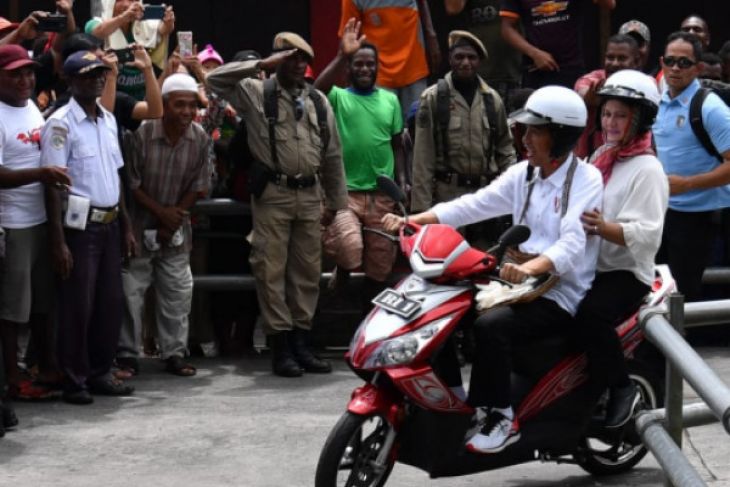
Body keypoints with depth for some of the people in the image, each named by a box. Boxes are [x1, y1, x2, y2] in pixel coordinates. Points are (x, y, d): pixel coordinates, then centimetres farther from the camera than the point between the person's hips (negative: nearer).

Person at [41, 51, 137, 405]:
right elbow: (52, 185, -14)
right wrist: (58, 242, -18)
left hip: (109, 224, 7)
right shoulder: (60, 124, -11)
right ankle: (74, 380, 10)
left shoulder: (109, 119, 11)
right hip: (79, 226, -7)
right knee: (77, 306, 0)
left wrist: (126, 227, 15)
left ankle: (100, 373, 23)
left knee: (111, 303, 11)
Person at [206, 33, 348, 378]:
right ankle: (281, 347, 3)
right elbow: (215, 79, -12)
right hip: (272, 194, -4)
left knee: (307, 272, 8)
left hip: (310, 195, 4)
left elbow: (333, 155, 15)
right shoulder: (256, 93, 0)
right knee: (272, 271, -3)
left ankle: (302, 344, 16)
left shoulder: (319, 101, 11)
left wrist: (336, 201, 15)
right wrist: (261, 64, -13)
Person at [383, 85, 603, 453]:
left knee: (490, 326, -30)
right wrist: (411, 220, -9)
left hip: (560, 294, -8)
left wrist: (530, 267, -46)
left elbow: (573, 242, -26)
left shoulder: (586, 179, -10)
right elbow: (473, 205, 4)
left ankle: (499, 417, -17)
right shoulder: (522, 174, 12)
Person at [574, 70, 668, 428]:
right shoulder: (601, 156, 16)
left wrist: (604, 227, -35)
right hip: (588, 264, 8)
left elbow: (647, 235, -21)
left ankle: (622, 389, -14)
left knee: (590, 316, -34)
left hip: (626, 272, -8)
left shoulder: (647, 170, -10)